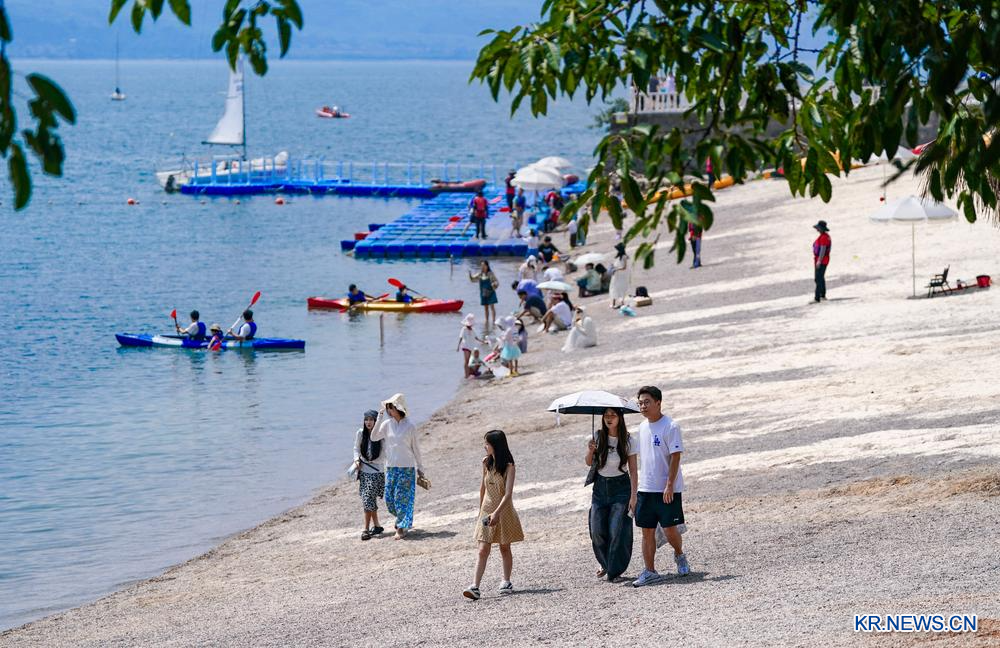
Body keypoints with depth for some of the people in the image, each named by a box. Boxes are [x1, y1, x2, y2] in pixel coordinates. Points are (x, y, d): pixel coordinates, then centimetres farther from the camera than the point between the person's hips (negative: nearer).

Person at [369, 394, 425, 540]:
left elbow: (416, 448, 1)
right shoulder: (387, 424, 3)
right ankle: (403, 521, 28)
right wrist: (380, 418, -13)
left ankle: (401, 529, 0)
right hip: (391, 467, 4)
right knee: (389, 499, 4)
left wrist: (420, 468, 5)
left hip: (406, 467, -4)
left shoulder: (410, 427, -5)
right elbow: (374, 437, -7)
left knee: (401, 498, -7)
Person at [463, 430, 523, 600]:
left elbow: (508, 493, -22)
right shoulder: (486, 462, 2)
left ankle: (506, 583, 25)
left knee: (505, 548, 10)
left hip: (504, 510, -3)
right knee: (483, 549, -5)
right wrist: (481, 509, 19)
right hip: (487, 509, 3)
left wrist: (497, 513, -31)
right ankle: (475, 587, -15)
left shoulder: (508, 466, -14)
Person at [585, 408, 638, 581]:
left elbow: (633, 470, -5)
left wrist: (633, 495, -12)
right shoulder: (598, 437, -1)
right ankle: (606, 564, 21)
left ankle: (615, 570, 4)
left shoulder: (627, 441, -7)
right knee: (598, 531, -2)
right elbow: (588, 463, 1)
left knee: (617, 531, -8)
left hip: (620, 487, -3)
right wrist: (590, 451, -21)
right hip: (600, 487, 3)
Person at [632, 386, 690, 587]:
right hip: (646, 488, 6)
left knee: (670, 528, -3)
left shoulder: (670, 426, -11)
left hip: (667, 489, -6)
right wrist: (640, 483, 16)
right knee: (647, 531, 4)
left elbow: (675, 457, -14)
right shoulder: (643, 427, 11)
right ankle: (649, 571, 8)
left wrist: (669, 485, -19)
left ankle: (679, 556, 25)